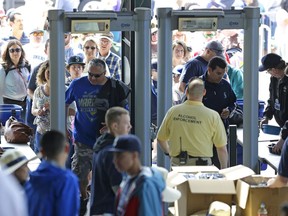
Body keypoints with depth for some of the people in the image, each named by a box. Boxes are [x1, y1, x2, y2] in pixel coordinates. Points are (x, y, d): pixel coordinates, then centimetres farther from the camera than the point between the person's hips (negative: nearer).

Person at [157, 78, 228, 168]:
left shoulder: (173, 111, 3)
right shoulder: (213, 116, -5)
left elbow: (160, 139, 14)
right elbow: (222, 149, -1)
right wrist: (224, 170, 14)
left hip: (177, 164, 3)